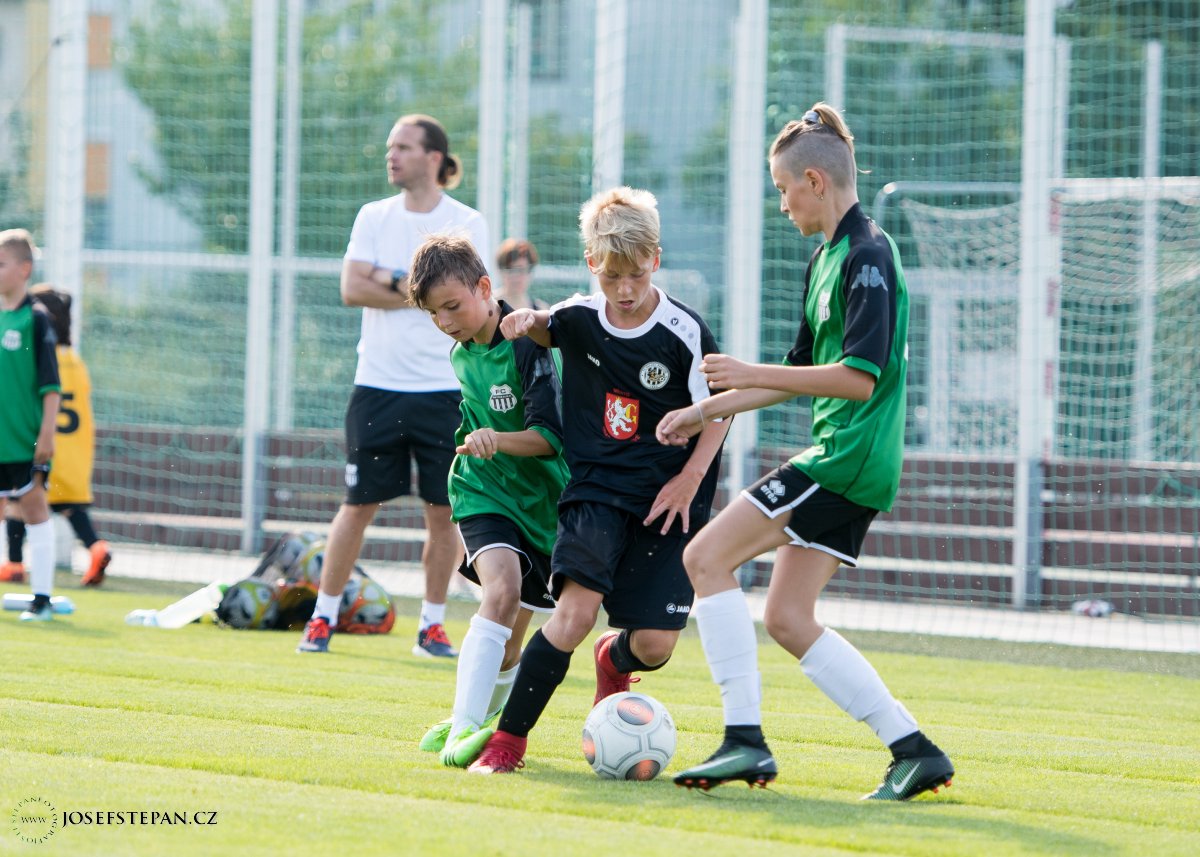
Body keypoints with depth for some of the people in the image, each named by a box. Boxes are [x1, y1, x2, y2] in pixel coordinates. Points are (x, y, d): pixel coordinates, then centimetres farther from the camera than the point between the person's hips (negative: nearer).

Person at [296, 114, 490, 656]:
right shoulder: (374, 217, 8)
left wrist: (391, 280, -9)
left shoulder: (467, 223, 1)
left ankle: (432, 624, 12)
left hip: (443, 388, -1)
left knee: (443, 510, 1)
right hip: (378, 385, 1)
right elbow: (353, 289, -4)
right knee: (360, 504, 2)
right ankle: (323, 616, 10)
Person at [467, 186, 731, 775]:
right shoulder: (580, 319, 0)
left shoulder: (684, 333, -10)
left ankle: (614, 662, 33)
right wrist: (527, 321, 1)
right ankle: (507, 741, -12)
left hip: (665, 503, -1)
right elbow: (545, 328, 24)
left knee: (655, 643, -7)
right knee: (575, 610, -21)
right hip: (595, 489, 1)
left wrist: (692, 475, -11)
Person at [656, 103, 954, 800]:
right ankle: (914, 751, 7)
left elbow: (860, 375, -21)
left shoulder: (868, 254, -13)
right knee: (789, 620, 8)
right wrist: (709, 412, 24)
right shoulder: (829, 257, 18)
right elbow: (804, 372, 27)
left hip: (850, 455, -10)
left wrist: (751, 375, -18)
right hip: (842, 460, 10)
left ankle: (745, 738, -13)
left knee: (708, 557, -10)